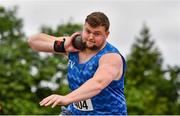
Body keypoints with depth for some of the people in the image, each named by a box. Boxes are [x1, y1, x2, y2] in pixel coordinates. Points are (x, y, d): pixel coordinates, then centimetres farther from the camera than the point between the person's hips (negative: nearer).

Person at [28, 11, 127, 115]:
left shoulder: (111, 57, -20)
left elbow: (97, 84, -40)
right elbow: (33, 40, 2)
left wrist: (66, 98, -52)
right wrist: (62, 46, -14)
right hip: (75, 112, 6)